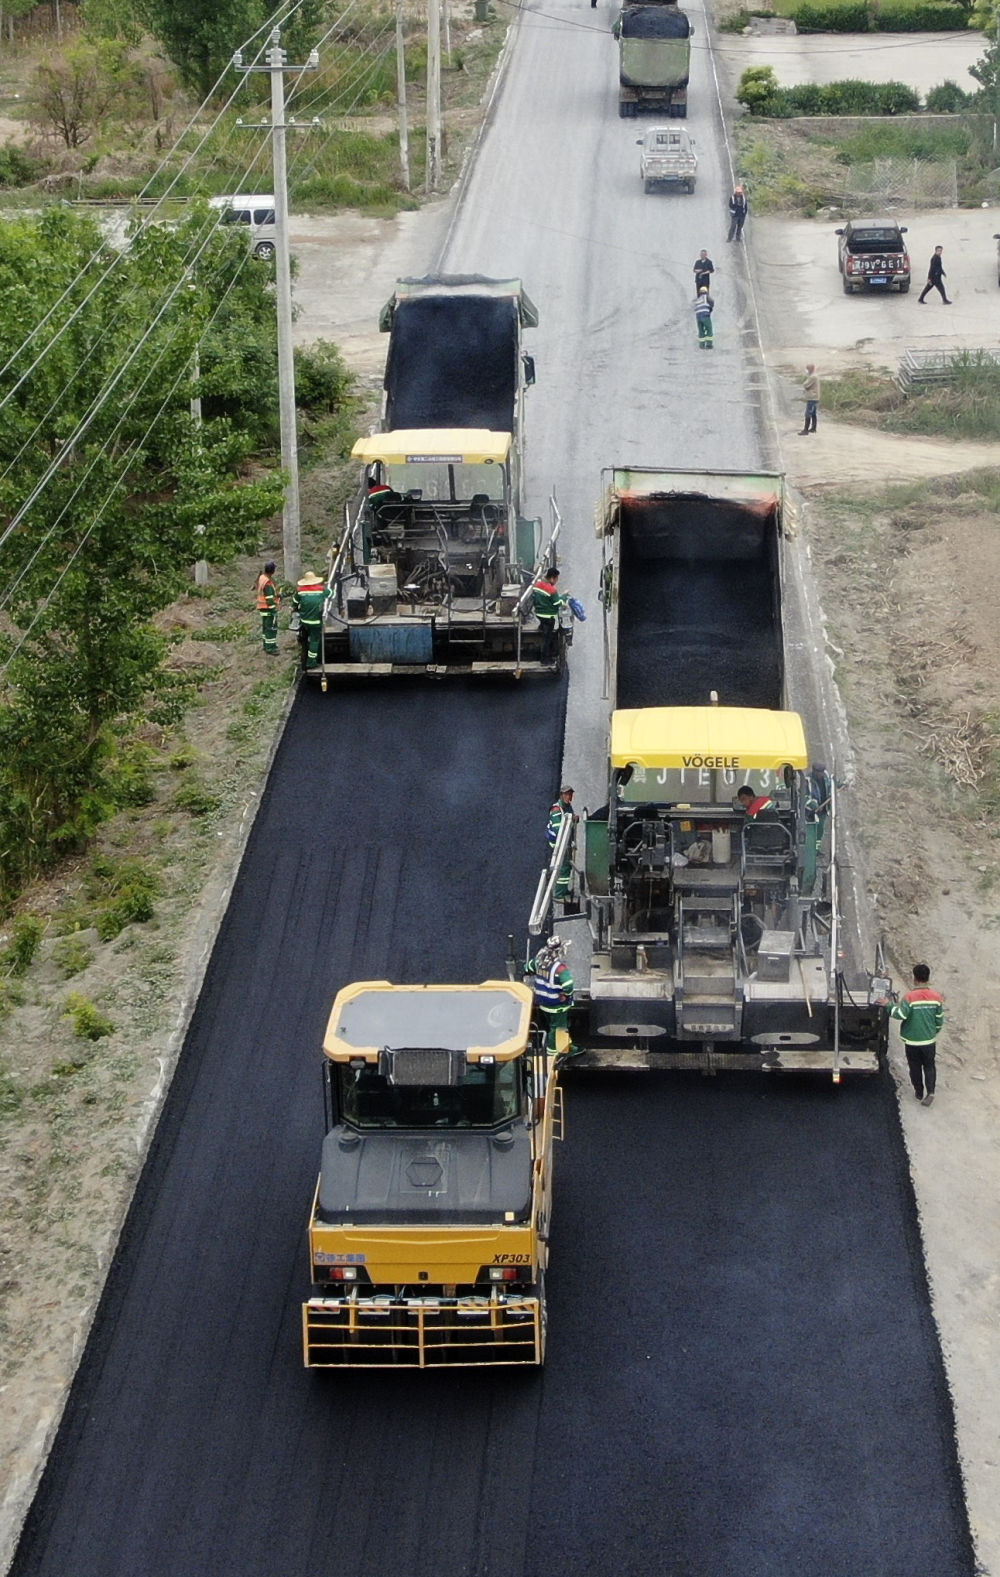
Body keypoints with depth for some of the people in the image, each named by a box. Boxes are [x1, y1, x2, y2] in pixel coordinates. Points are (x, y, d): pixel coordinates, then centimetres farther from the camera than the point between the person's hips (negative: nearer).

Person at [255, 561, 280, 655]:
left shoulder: (261, 577, 2)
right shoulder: (268, 583, -26)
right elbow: (270, 600, -25)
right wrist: (274, 611, -19)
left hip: (262, 607, 9)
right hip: (268, 609, -9)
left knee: (265, 627, 20)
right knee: (271, 628, 0)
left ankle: (266, 645, 33)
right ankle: (270, 649, 5)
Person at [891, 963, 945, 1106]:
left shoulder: (909, 997, -19)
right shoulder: (936, 997, -7)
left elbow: (901, 1014, -26)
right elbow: (939, 1019, 1)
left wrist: (890, 1006, -10)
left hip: (912, 1041, -2)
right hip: (929, 1040, 2)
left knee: (915, 1067, 16)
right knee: (929, 1066, 15)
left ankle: (919, 1092, 27)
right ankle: (930, 1091, 0)